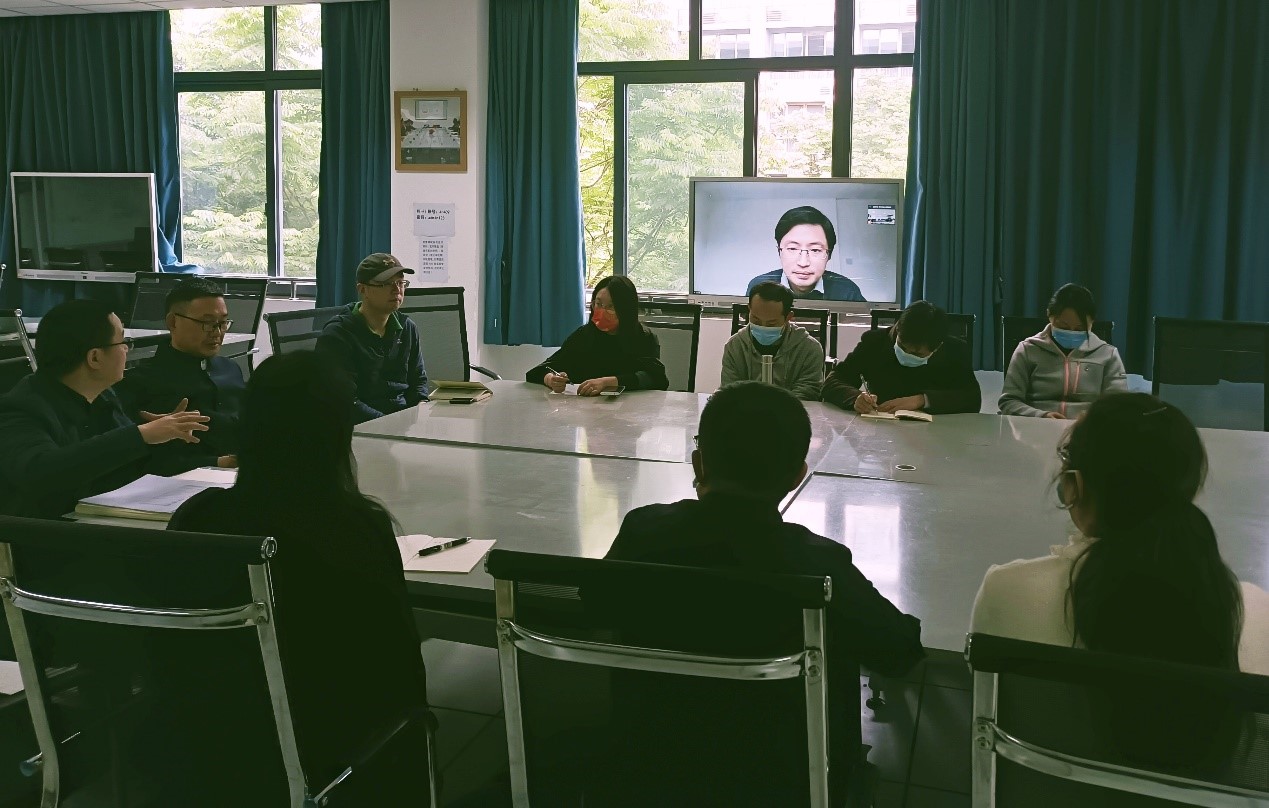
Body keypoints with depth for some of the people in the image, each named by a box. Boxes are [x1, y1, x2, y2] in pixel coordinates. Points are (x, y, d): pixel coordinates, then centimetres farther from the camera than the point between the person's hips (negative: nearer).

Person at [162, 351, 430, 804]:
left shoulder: (196, 516, -13)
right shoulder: (361, 527, -24)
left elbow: (174, 656, 1)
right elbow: (397, 652, -11)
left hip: (208, 750, 4)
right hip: (319, 757, -3)